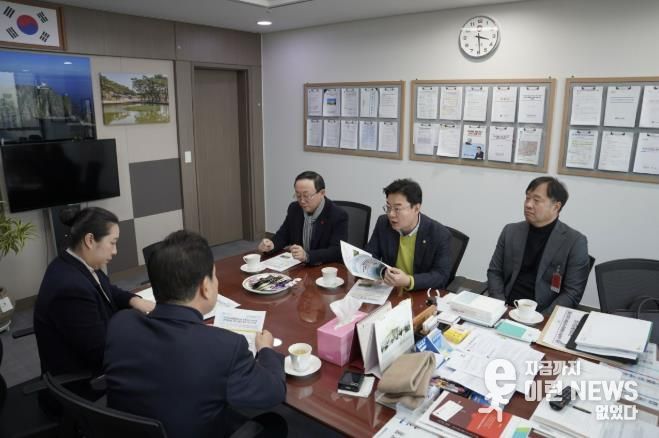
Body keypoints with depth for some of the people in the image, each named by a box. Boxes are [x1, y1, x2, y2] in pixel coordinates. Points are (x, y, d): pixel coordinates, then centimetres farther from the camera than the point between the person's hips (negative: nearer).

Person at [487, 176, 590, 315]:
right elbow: (494, 272, 9)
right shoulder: (511, 231, 7)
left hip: (541, 316, -2)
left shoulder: (575, 242, -3)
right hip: (506, 311, 2)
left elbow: (572, 293, -5)